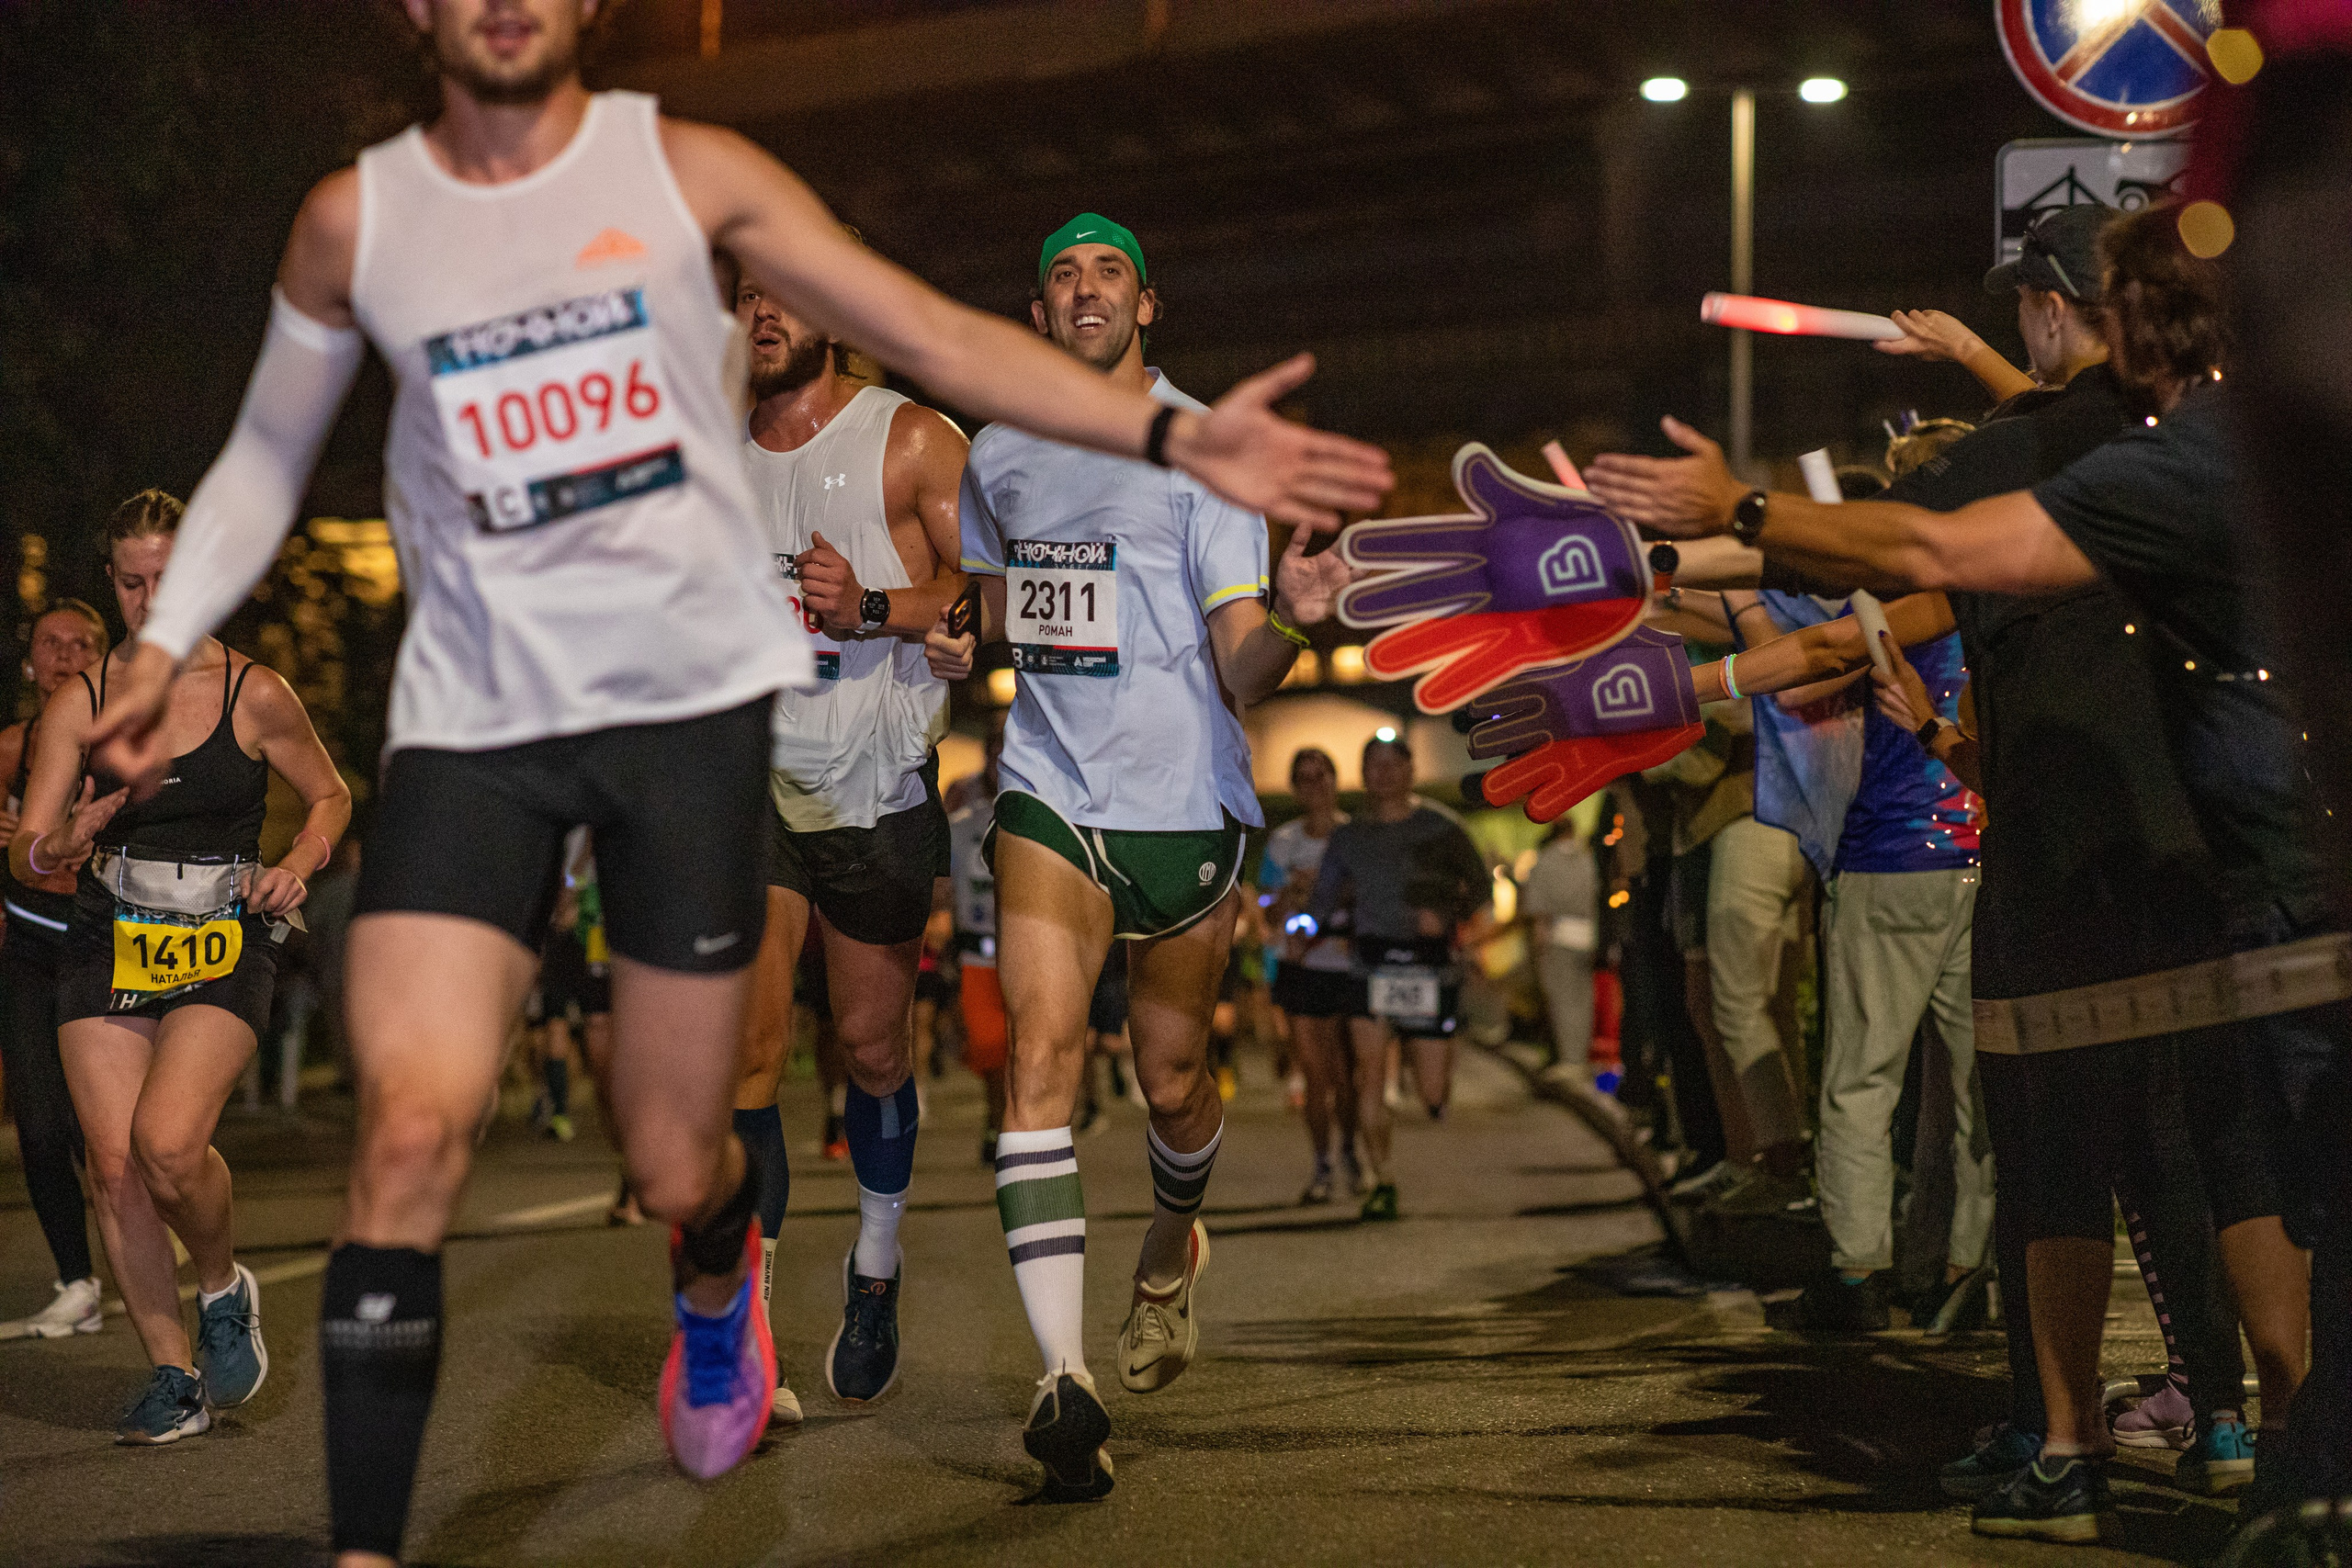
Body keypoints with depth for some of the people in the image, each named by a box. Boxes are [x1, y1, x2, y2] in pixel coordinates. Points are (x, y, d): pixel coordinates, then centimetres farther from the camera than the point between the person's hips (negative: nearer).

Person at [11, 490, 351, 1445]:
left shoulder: (255, 696, -1)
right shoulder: (79, 704, 3)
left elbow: (330, 797, 14)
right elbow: (24, 855, 2)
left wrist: (296, 866, -5)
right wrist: (64, 846, -22)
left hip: (222, 950, -3)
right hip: (106, 951, 3)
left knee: (168, 1142, -23)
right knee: (114, 1163, -5)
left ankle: (223, 1287, 8)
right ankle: (174, 1375, 9)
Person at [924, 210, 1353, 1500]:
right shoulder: (996, 456, 9)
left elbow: (1240, 670, -9)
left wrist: (1289, 620, -30)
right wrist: (957, 645, 5)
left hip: (1184, 801, -2)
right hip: (1047, 795, 2)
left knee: (1173, 1078, 9)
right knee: (1043, 1052, -17)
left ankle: (1173, 1244, 45)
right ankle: (1065, 1379, -23)